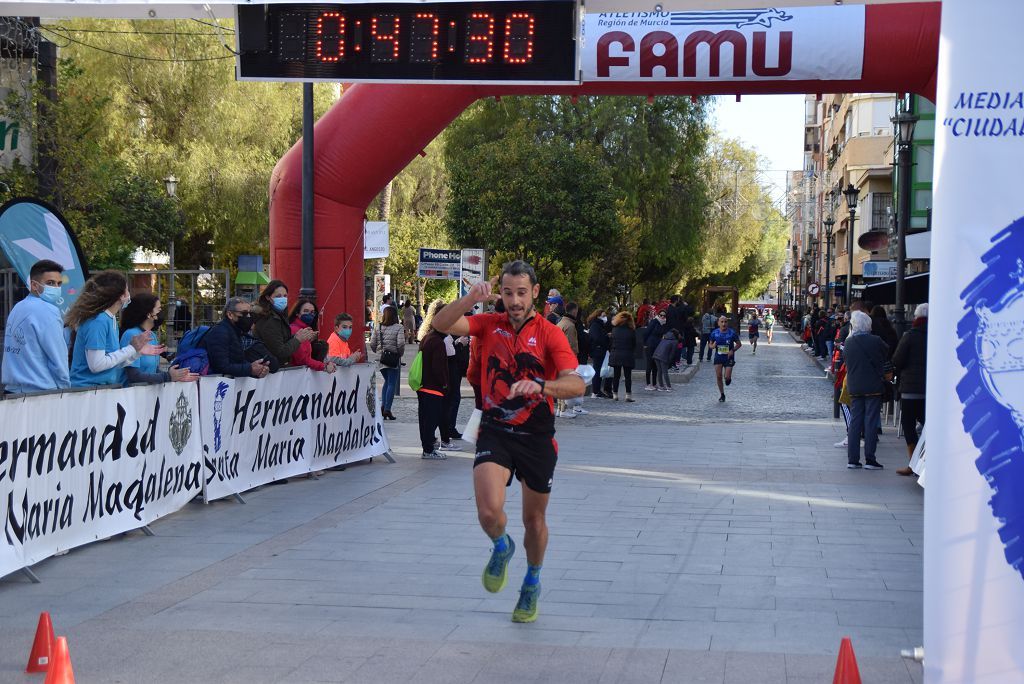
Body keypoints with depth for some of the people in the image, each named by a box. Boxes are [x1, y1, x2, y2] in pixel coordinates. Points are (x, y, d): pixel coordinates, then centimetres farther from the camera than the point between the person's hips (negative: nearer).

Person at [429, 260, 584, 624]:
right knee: (489, 510, -20)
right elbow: (442, 324, -13)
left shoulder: (550, 333, -8)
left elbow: (576, 383, -20)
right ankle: (502, 547, 16)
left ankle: (532, 583, 41)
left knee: (534, 520, 13)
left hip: (537, 437, 0)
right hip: (495, 432, 1)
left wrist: (539, 386, -39)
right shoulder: (490, 324, 1)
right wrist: (471, 298, -29)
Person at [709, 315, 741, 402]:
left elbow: (739, 344, 1)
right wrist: (713, 345, -16)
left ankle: (728, 379, 31)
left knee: (727, 377, -8)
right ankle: (722, 394, 15)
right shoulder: (714, 333, -3)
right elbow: (711, 344, 8)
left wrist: (733, 350, -15)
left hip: (729, 357, -2)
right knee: (718, 376, -2)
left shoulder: (732, 333, -9)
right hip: (718, 357, 2)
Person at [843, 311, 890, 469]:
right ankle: (869, 459, -1)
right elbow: (887, 355, 2)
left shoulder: (848, 343, -2)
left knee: (854, 422, 9)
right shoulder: (876, 341, -12)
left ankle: (852, 459, 8)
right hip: (873, 387, -4)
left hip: (854, 387, 4)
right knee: (871, 422, 0)